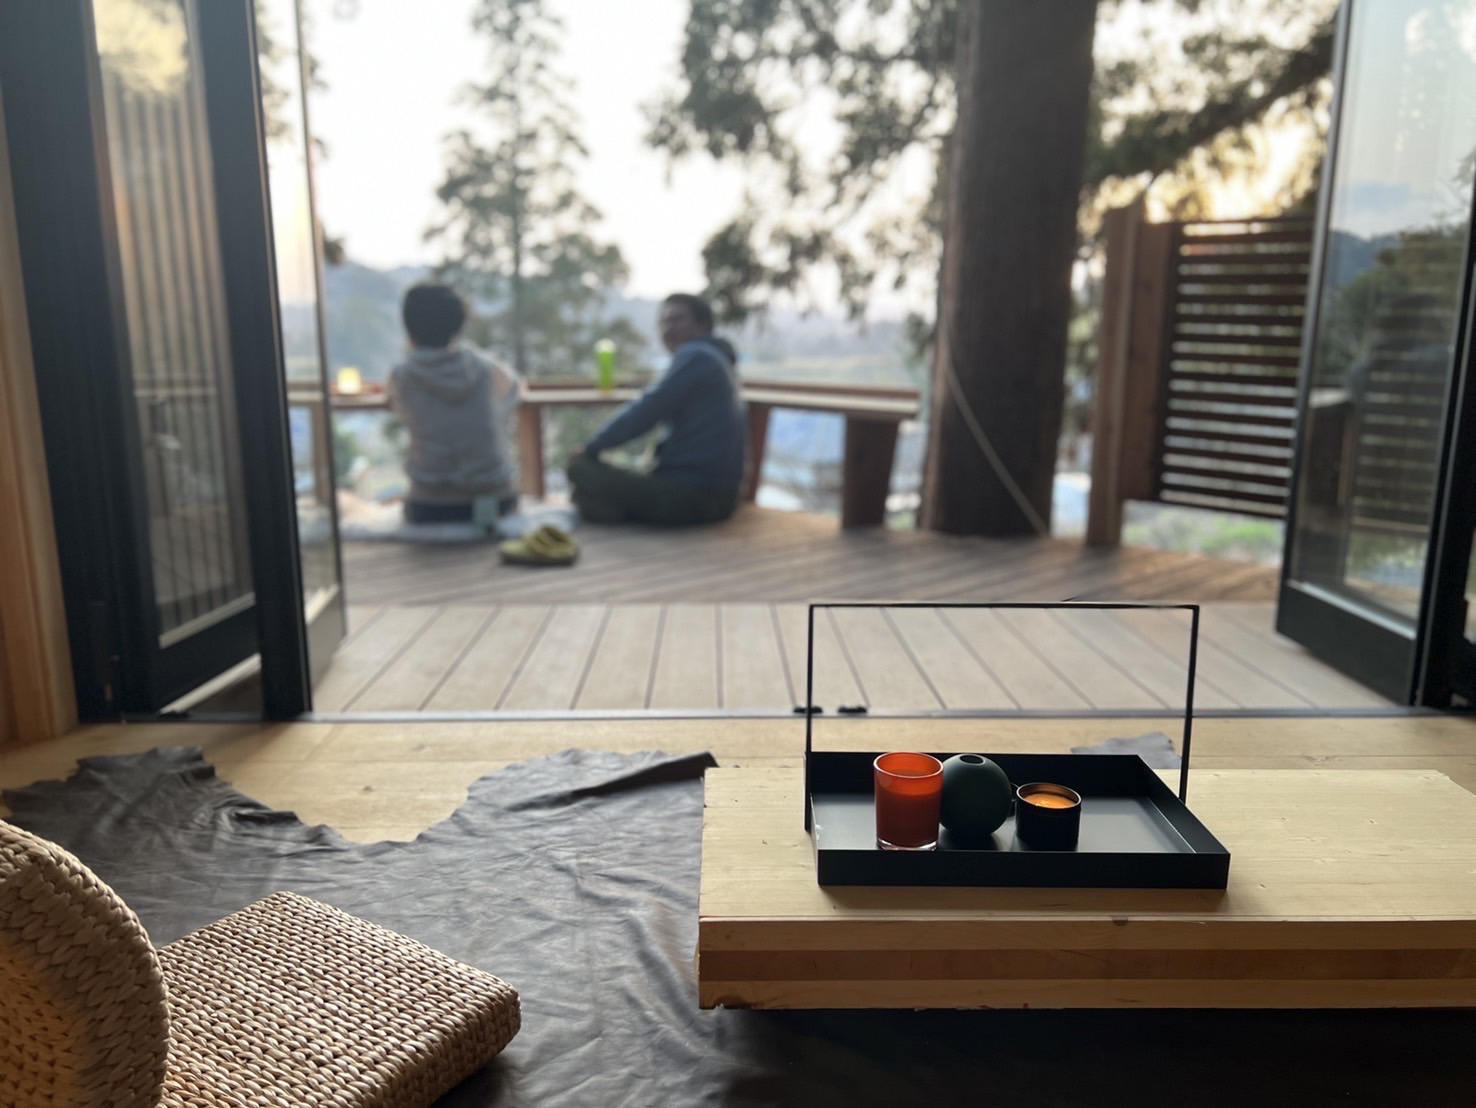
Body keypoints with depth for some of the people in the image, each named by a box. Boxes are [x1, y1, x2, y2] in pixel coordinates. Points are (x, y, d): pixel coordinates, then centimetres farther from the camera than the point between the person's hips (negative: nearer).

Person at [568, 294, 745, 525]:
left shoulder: (695, 356, -9)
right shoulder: (721, 359, 22)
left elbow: (645, 412, -13)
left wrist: (591, 448, -3)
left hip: (691, 495, -10)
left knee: (580, 469, -13)